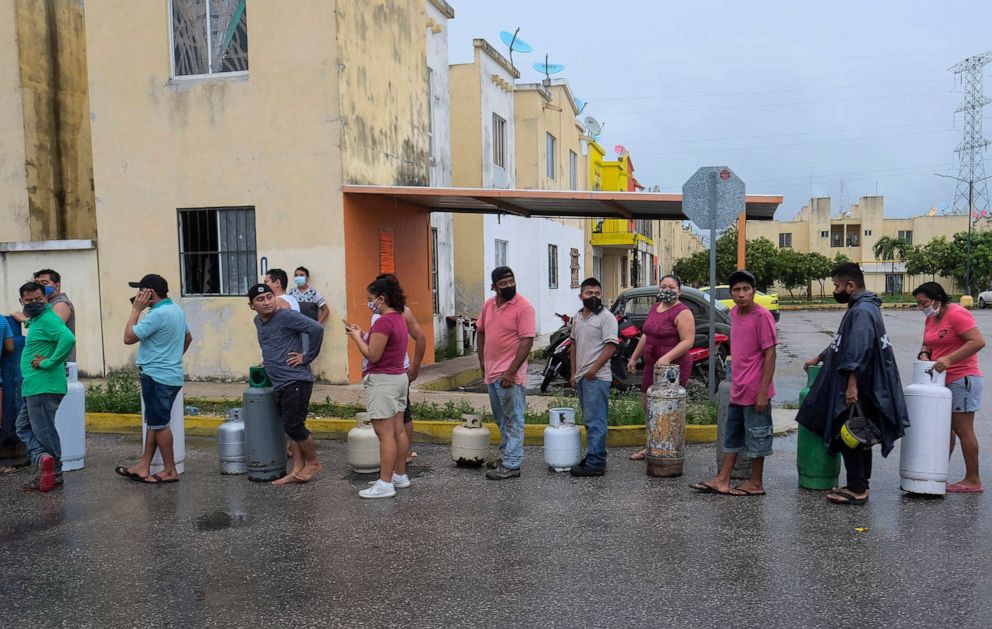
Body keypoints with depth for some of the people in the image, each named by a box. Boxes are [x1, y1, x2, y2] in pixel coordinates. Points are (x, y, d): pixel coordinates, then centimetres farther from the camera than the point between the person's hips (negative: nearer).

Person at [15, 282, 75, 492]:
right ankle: (43, 458, 7)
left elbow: (68, 339, -30)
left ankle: (54, 473, 4)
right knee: (23, 427, 13)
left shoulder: (48, 319, -14)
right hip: (34, 386, 10)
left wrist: (49, 363, -24)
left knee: (43, 431, -3)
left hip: (44, 386, -10)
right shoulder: (35, 320, 17)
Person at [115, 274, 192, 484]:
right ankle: (143, 467, 21)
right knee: (154, 422, 14)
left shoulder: (157, 314, -20)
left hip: (157, 377, -10)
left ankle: (170, 471, 6)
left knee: (159, 424, -1)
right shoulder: (176, 310, 12)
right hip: (172, 375, 10)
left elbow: (129, 338, -17)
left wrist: (136, 310, -10)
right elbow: (188, 337, 25)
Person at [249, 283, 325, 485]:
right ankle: (297, 470, 18)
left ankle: (313, 462, 14)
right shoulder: (258, 321, 13)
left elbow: (317, 329, -22)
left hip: (296, 381, -8)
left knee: (294, 426, -6)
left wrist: (307, 357, -15)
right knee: (290, 428, 11)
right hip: (278, 384, 8)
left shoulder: (286, 316, -13)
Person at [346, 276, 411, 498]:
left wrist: (356, 337, -6)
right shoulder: (399, 319, 11)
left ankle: (385, 484, -1)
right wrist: (363, 334, 10)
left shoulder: (384, 321, -19)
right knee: (398, 431, 14)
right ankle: (400, 476, 22)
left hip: (382, 381, -10)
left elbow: (373, 355, -19)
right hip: (399, 378, 10)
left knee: (385, 434, -6)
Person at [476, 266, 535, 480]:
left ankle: (511, 465, 5)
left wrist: (511, 372, -21)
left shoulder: (523, 307, -14)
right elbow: (480, 331, 19)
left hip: (510, 374, -7)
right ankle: (506, 455, 32)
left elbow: (527, 341, -18)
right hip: (491, 372, 8)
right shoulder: (488, 305, 7)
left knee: (513, 420, 0)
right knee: (501, 419, 19)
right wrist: (482, 360, 11)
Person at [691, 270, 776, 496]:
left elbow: (770, 355, -17)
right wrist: (735, 382, 17)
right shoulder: (734, 313, 7)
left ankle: (756, 483, 18)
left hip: (754, 391, -8)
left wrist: (763, 391, -20)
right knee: (732, 435, 15)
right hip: (737, 389, 8)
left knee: (756, 437, 5)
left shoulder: (762, 316, -16)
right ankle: (722, 480, 23)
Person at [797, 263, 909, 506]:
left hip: (855, 388, -10)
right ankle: (860, 485, 24)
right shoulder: (858, 308, 16)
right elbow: (843, 343, 28)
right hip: (860, 389, 10)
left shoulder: (863, 311, -18)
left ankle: (857, 490, 2)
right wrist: (819, 358, 31)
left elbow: (859, 351, -26)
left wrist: (852, 384, -27)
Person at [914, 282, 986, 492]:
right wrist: (924, 353, -2)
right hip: (942, 381, 9)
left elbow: (978, 341, -22)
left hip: (962, 379, -9)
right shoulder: (930, 319, 13)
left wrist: (949, 359, -27)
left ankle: (973, 480, 3)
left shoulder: (957, 314, -14)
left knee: (963, 429, -4)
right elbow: (928, 344, 21)